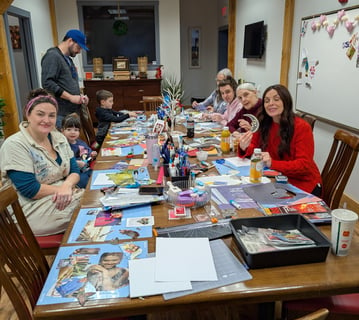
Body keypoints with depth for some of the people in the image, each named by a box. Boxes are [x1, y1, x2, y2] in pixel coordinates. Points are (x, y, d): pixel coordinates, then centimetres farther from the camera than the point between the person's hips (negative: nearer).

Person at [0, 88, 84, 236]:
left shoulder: (59, 138, 6)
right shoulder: (15, 145, -15)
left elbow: (74, 170, 5)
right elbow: (29, 190, -20)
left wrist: (67, 186, -17)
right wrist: (63, 188, -14)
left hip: (64, 198, 7)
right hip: (33, 209, -7)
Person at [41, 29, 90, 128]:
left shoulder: (68, 59, 21)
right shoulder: (52, 56, -8)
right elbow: (47, 83, -19)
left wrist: (80, 96, 9)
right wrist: (71, 97, -17)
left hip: (73, 112, 9)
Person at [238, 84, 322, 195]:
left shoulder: (302, 127, -16)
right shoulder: (263, 124, -1)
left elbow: (304, 165, -19)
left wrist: (272, 163, -32)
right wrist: (244, 148, -20)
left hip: (302, 184, -5)